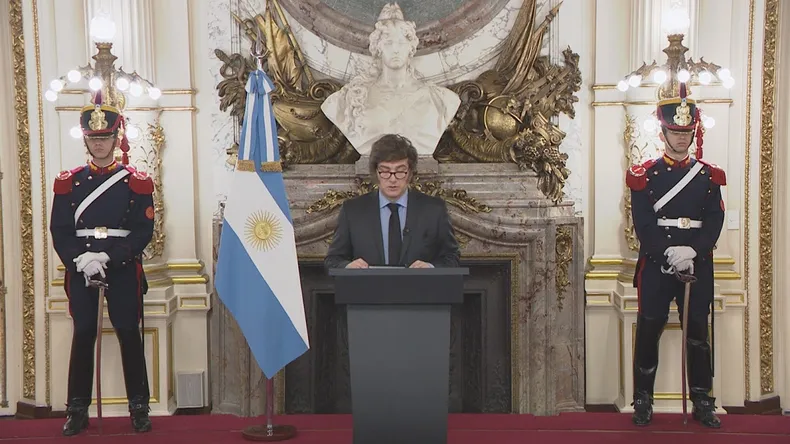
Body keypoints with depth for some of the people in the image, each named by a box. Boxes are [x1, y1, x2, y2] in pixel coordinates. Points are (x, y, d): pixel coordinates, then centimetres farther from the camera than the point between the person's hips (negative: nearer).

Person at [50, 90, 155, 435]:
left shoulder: (137, 182, 2)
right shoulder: (68, 182, 7)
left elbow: (144, 231, -4)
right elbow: (59, 230, 2)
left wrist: (108, 256, -15)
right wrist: (79, 259, -15)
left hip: (123, 268, -1)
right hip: (80, 269, 1)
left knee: (129, 335, 2)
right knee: (83, 335, 5)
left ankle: (139, 408, 11)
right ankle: (77, 410, 13)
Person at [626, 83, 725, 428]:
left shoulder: (709, 175, 8)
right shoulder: (645, 175, 1)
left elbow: (715, 221, -1)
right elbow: (643, 223, -7)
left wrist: (692, 251, -17)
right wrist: (668, 252, -19)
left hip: (698, 265, 2)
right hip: (656, 264, -2)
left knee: (698, 332, 7)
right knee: (649, 331, 2)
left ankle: (702, 402, 17)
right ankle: (643, 401, 13)